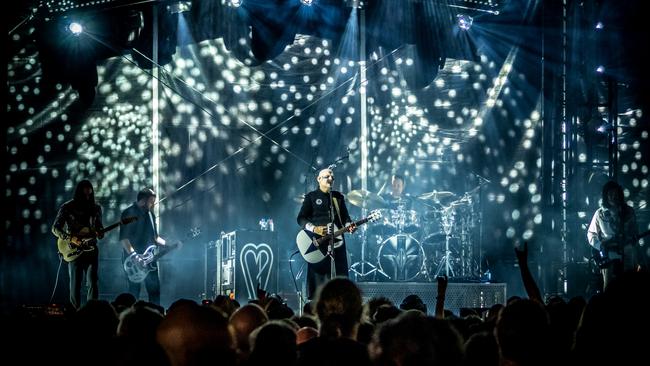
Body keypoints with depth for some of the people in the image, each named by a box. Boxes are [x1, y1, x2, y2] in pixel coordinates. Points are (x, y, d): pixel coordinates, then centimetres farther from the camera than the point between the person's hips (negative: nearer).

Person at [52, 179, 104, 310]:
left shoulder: (96, 208, 10)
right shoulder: (67, 208, -2)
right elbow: (55, 228, -3)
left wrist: (100, 233, -5)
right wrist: (71, 239, -17)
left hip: (91, 249, 2)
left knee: (93, 283, -7)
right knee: (75, 284, 0)